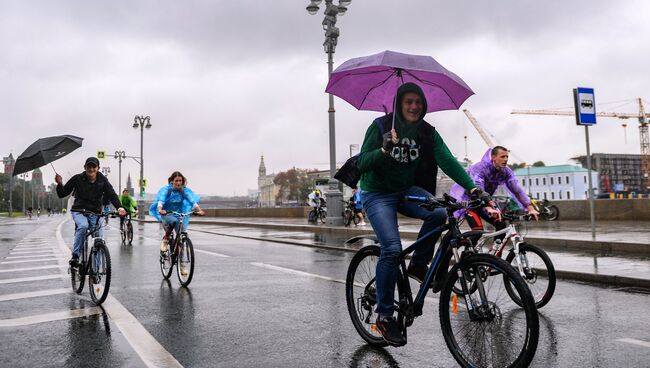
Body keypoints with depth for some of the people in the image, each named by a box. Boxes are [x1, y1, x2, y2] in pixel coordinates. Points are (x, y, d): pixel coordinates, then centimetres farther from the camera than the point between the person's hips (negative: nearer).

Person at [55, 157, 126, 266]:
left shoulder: (102, 180, -1)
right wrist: (60, 184, -22)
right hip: (79, 211, -2)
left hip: (95, 213, 2)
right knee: (83, 226, -35)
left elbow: (112, 195, -9)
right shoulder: (77, 179, -5)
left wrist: (119, 207, -26)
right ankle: (75, 255, -24)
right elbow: (62, 194, -1)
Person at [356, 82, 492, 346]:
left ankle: (418, 265, -2)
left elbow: (447, 160, -15)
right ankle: (384, 316, -7)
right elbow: (361, 164, -16)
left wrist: (471, 187, -29)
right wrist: (384, 150, -34)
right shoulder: (381, 126, -12)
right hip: (377, 194, -4)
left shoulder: (427, 132, -3)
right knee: (392, 248, -21)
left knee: (438, 213, -27)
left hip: (407, 190, 4)